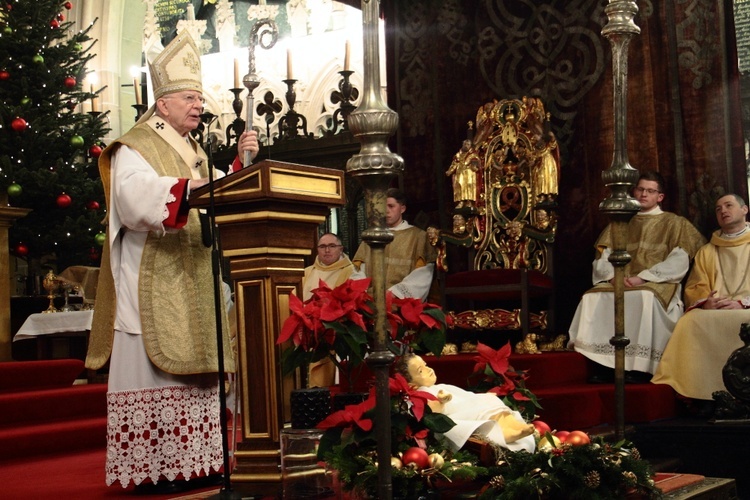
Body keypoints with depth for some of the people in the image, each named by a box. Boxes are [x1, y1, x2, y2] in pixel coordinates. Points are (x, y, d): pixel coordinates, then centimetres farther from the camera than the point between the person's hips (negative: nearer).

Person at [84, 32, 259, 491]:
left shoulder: (194, 153, 21)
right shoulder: (135, 148, -3)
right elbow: (138, 196, -23)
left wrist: (241, 162, -1)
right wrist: (189, 188, -37)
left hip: (194, 284, 8)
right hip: (153, 283, -8)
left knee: (195, 370, 6)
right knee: (154, 368, -9)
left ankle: (193, 460, 10)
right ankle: (150, 467, -6)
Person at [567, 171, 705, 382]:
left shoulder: (674, 224, 10)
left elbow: (678, 263, -4)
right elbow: (603, 260, 15)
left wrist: (642, 277, -13)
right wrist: (613, 275, -8)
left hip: (656, 286, -4)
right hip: (619, 284, 4)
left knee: (644, 298, -39)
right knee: (592, 297, -27)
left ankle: (639, 368, -33)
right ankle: (601, 366, -29)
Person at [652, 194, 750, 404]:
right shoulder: (706, 252, 27)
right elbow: (694, 289, 17)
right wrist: (705, 302, -8)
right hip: (713, 312, 3)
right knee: (690, 322, -31)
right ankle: (704, 394, -33)